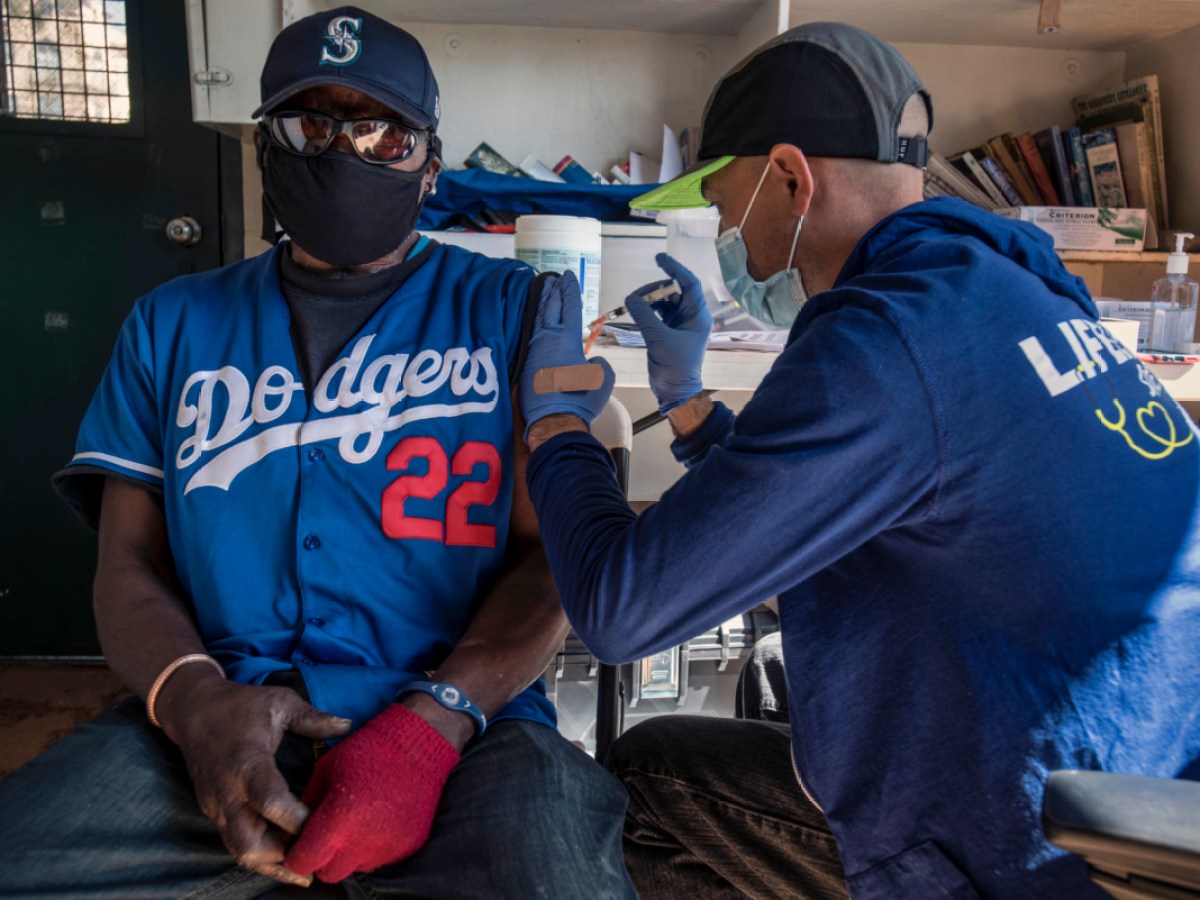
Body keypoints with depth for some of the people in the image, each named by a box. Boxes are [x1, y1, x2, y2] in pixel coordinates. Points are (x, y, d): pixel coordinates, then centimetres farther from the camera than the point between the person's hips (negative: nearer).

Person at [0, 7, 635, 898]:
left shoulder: (508, 308, 6)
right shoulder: (176, 324, 15)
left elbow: (551, 556, -1)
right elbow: (130, 565, 11)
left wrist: (433, 723, -17)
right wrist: (196, 701, -10)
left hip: (468, 719, -2)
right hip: (216, 727, 3)